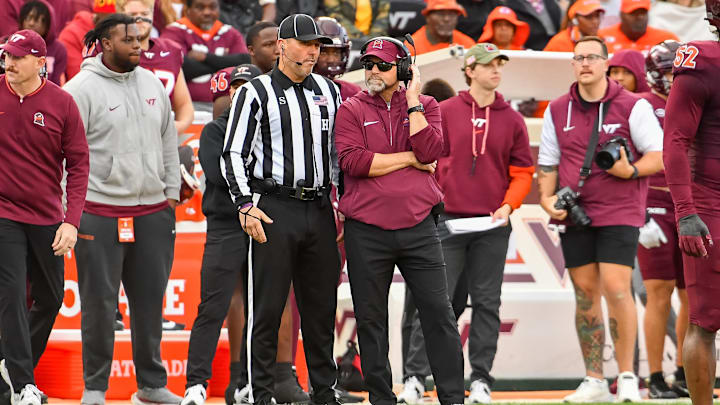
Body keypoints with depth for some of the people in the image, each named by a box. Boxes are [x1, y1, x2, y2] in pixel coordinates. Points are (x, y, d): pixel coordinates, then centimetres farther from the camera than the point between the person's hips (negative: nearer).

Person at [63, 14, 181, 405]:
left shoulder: (152, 84, 12)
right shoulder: (82, 89, -7)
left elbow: (168, 142, 20)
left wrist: (171, 191, 15)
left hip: (153, 211, 5)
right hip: (100, 213, -5)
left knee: (150, 300, 9)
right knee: (99, 303, -2)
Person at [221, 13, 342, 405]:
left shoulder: (329, 91, 15)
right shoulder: (255, 93, -1)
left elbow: (339, 150, 22)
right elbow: (233, 154, -3)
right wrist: (246, 205, -12)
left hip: (319, 210, 5)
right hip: (273, 209, -5)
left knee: (321, 306, 7)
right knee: (266, 306, -5)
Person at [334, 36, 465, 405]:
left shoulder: (425, 106, 9)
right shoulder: (352, 110, 5)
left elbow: (430, 151, -9)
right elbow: (353, 161, -10)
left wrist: (412, 100, -7)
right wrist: (410, 159, -7)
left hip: (418, 226, 0)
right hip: (366, 232, 0)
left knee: (438, 313, -2)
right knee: (371, 319, 4)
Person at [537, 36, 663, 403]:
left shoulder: (633, 107, -2)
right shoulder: (557, 111, 10)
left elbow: (660, 156, -2)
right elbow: (547, 162, 16)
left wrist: (631, 170, -19)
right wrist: (547, 198, -1)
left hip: (619, 211, -4)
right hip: (574, 214, 4)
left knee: (615, 289, -14)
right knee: (585, 292, 3)